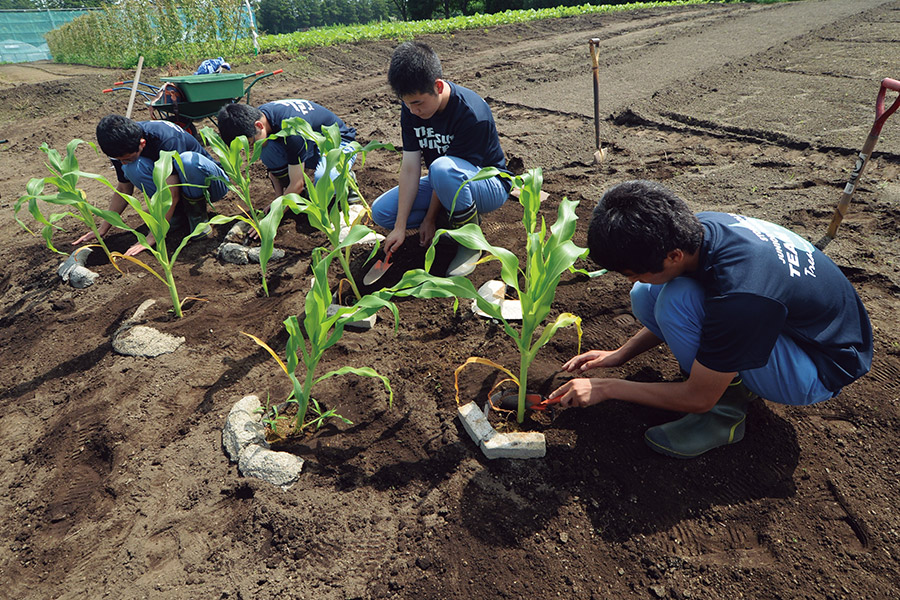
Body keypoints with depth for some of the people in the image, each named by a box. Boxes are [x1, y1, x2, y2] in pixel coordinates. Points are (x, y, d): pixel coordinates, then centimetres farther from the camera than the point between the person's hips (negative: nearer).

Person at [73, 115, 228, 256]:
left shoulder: (167, 140, -32)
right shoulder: (122, 148, -11)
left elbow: (171, 195, -33)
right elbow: (123, 190, 2)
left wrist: (150, 238, -34)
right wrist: (102, 229, -2)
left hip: (210, 181, -6)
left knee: (188, 160, -39)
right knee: (132, 168, -24)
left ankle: (197, 208, -13)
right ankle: (181, 211, -8)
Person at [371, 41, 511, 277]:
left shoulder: (472, 114, -29)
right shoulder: (411, 109, -10)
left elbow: (448, 170, -25)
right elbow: (410, 167, -14)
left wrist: (430, 218, -17)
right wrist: (400, 227, -18)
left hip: (489, 186, -7)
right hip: (443, 186, 7)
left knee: (442, 168, -40)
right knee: (380, 211, -7)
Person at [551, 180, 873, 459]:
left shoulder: (737, 296, -38)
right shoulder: (697, 228, -16)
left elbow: (698, 399, -23)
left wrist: (605, 388, -16)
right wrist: (619, 355, -1)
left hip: (822, 368, -7)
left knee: (676, 300, -31)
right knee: (646, 296, -9)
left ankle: (727, 409, -9)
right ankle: (732, 375, 4)